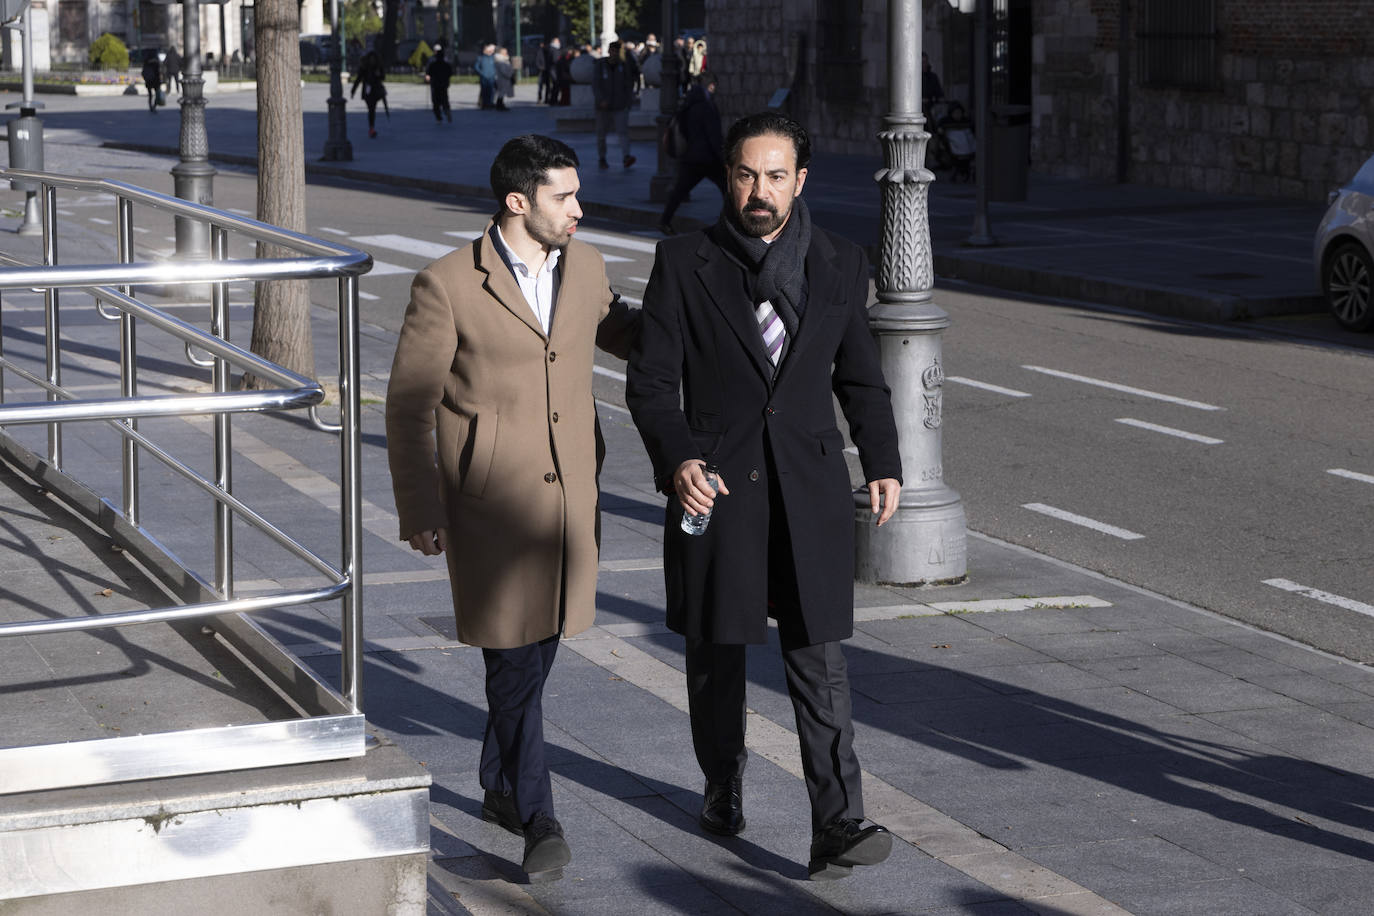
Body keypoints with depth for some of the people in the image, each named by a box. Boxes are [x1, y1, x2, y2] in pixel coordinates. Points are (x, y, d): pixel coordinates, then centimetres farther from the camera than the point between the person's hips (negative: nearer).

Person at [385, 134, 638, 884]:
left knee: (537, 648, 15)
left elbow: (624, 334, 26)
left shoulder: (585, 267, 5)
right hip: (491, 505, -5)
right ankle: (538, 819, 4)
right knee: (515, 658, -5)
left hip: (570, 497, 5)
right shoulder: (447, 285, -12)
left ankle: (501, 786, 34)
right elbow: (409, 405, -6)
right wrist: (419, 510, -8)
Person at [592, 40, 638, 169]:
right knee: (601, 133, 9)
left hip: (620, 106, 0)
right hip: (603, 106, 0)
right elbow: (595, 84, -7)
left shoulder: (624, 66, 2)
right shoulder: (600, 65, -2)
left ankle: (626, 157, -26)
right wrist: (601, 99, -18)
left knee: (623, 132, -15)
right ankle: (601, 158, 24)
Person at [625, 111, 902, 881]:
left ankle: (838, 827, -9)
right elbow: (652, 382, -2)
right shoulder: (686, 264, 0)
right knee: (717, 649, 12)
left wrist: (884, 463, 1)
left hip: (809, 487, 0)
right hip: (715, 486, 0)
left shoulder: (840, 265, 6)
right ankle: (724, 787, 35)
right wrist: (677, 459, -19)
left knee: (819, 658, -6)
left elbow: (861, 378, 15)